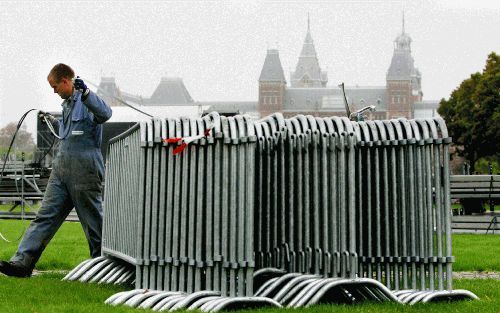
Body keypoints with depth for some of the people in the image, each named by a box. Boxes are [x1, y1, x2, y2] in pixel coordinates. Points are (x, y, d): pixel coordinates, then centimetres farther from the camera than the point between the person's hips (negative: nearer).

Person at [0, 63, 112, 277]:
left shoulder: (87, 101, -9)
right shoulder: (67, 104, 19)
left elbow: (105, 114, -32)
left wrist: (84, 93, -43)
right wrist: (52, 120, 41)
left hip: (84, 172, -8)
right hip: (61, 170, 9)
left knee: (93, 221, 2)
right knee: (45, 216, 1)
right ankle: (22, 262, -3)